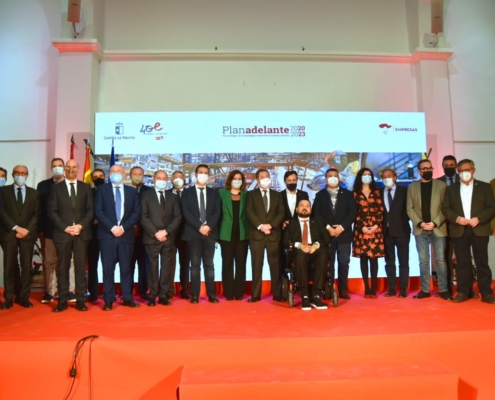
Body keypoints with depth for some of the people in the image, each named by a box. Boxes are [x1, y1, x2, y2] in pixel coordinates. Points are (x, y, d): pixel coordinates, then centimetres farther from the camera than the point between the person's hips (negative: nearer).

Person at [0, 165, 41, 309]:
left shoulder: (34, 193, 12)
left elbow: (37, 214, 6)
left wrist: (27, 229, -8)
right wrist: (16, 227, -11)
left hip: (28, 234, 1)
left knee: (26, 266, 1)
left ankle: (24, 297, 7)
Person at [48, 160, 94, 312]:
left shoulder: (86, 187, 10)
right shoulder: (56, 188, 7)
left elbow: (90, 210, 4)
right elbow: (52, 211, 0)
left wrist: (81, 225, -10)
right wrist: (65, 228, -10)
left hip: (82, 233, 1)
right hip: (62, 233, 0)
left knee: (81, 267, 2)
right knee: (63, 267, 3)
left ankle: (80, 300, 7)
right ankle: (63, 301, 9)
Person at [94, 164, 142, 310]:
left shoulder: (132, 191, 11)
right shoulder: (102, 189, 7)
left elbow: (137, 212, 3)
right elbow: (98, 211, -2)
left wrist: (123, 227, -10)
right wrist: (112, 227, -13)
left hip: (126, 235, 1)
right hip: (107, 234, -1)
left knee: (126, 268, 6)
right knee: (108, 268, 1)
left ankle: (128, 298, 13)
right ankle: (109, 300, 8)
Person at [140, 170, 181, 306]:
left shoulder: (173, 197, 14)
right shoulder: (146, 195, 5)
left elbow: (177, 217, 5)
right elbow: (143, 217, -4)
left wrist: (166, 231, -9)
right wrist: (155, 233, -13)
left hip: (168, 238, 2)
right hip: (152, 238, -2)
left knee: (166, 267, 3)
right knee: (153, 266, 1)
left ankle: (163, 295, 10)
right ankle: (152, 296, 8)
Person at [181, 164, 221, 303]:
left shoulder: (214, 193, 13)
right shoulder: (187, 192, 7)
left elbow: (217, 212, 3)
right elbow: (186, 212, -4)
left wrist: (208, 226, -13)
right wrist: (199, 227, -14)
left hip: (210, 232, 2)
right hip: (193, 233, -1)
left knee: (209, 265, 4)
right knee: (195, 265, 2)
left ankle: (211, 294, 8)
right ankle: (195, 295, 6)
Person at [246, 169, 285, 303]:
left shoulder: (277, 195, 14)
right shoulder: (251, 194, 8)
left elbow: (281, 213, 3)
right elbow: (249, 212, -4)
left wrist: (270, 225, -12)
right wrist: (260, 226, -16)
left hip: (274, 234, 2)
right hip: (256, 234, -1)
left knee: (275, 264, 3)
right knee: (256, 265, 1)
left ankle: (277, 294, 10)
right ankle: (255, 295, 6)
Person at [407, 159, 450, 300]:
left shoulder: (442, 185, 3)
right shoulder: (412, 187, 7)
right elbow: (410, 209, 3)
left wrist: (435, 223, -14)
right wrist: (420, 223, -10)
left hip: (438, 228, -1)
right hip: (420, 229, 1)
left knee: (440, 260, 2)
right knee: (423, 261, 5)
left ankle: (443, 289, 10)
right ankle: (425, 290, 12)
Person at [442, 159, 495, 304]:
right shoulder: (451, 189, 11)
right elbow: (445, 209, 5)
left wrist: (479, 218, -14)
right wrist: (457, 218, -12)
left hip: (479, 230, -1)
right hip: (459, 231, 1)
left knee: (482, 262, 1)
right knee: (462, 263, 5)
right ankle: (463, 292, 9)